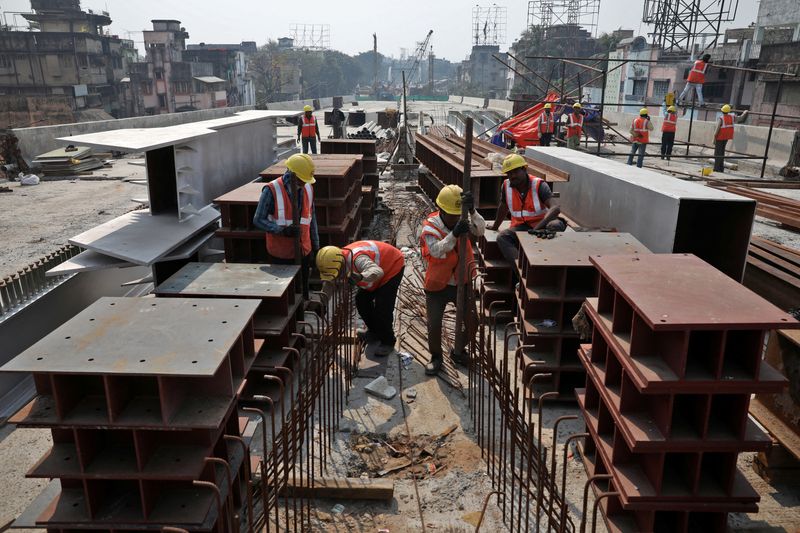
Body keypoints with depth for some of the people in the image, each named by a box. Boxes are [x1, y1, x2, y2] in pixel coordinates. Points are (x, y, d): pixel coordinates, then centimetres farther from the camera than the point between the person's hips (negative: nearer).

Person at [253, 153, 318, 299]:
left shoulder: (308, 189, 1)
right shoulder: (272, 190, -15)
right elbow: (258, 220, -12)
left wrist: (315, 245, 13)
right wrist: (282, 230, -24)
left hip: (304, 251, 4)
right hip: (281, 254, -4)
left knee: (303, 291, 14)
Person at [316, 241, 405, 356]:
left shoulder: (357, 259, -42)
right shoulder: (340, 261, -13)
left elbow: (377, 272, -58)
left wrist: (361, 277, -76)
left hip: (393, 265, -9)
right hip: (379, 264, 9)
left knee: (382, 307, -14)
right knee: (362, 300, 7)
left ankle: (388, 342, 6)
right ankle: (374, 331, 27)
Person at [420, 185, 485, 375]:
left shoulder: (462, 222, -8)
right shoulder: (430, 227, -19)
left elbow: (480, 230, -26)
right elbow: (437, 250, -36)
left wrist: (472, 211, -43)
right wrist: (454, 234, -50)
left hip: (461, 283, 4)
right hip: (437, 287, -4)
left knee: (472, 321, 6)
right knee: (434, 325, -5)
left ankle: (458, 351, 34)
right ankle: (436, 357, 24)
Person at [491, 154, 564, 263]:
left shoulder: (538, 185, -13)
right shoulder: (506, 186, -1)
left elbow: (555, 208, -26)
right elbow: (503, 208, 19)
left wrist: (537, 228, -40)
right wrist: (495, 227, 32)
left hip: (541, 224, -3)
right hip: (521, 227, 3)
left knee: (555, 226, -37)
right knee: (502, 237, -28)